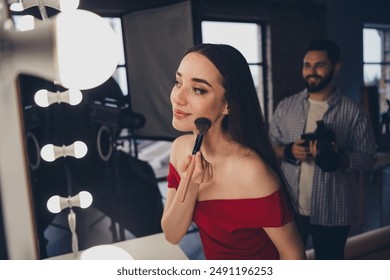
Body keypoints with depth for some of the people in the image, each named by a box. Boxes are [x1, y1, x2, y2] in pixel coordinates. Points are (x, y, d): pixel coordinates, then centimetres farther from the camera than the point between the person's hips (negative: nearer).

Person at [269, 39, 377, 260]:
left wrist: (337, 158, -25)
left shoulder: (353, 111, -7)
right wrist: (289, 151, -16)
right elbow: (269, 146, 5)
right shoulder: (286, 106, 1)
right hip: (290, 207, 2)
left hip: (332, 210, -1)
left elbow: (368, 157, -6)